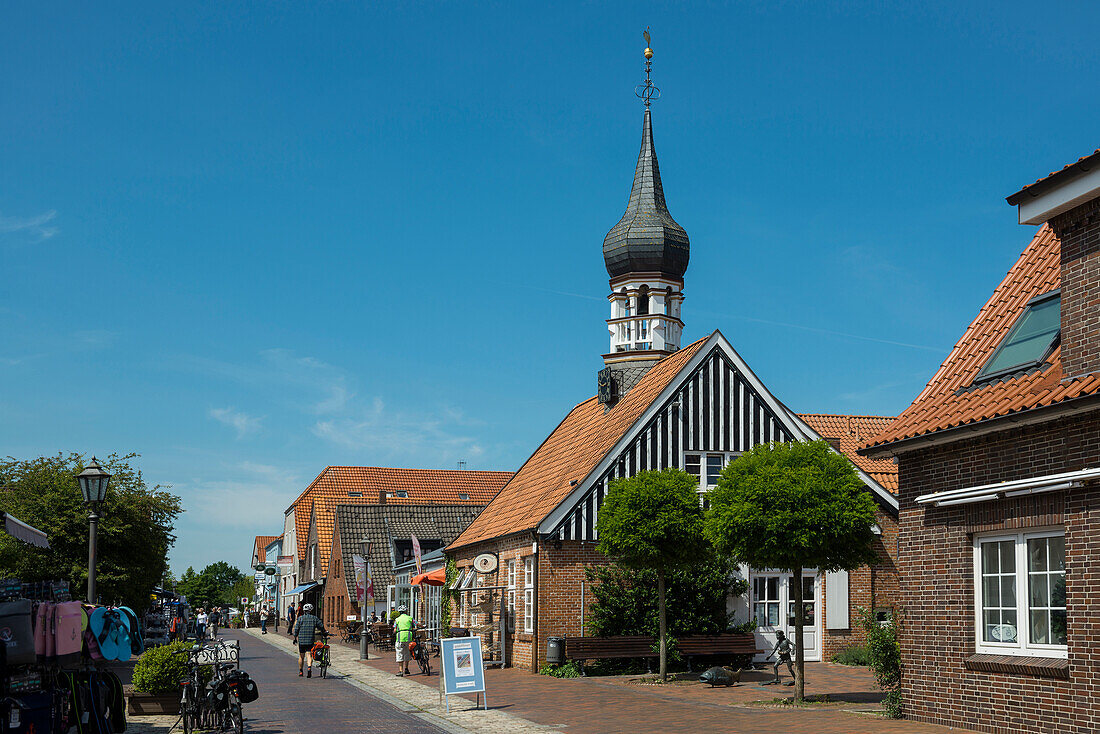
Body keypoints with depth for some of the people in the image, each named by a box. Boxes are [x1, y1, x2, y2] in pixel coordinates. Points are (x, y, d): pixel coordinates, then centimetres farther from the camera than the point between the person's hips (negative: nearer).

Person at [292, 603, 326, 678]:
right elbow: (321, 627, 6)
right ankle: (309, 667, -27)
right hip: (311, 640, 0)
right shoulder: (315, 618, 3)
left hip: (301, 640, 0)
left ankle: (300, 671, 22)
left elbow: (296, 629, -2)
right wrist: (325, 632, 25)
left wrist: (295, 638, 8)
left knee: (301, 657, 13)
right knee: (309, 655, -2)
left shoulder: (300, 618, 1)